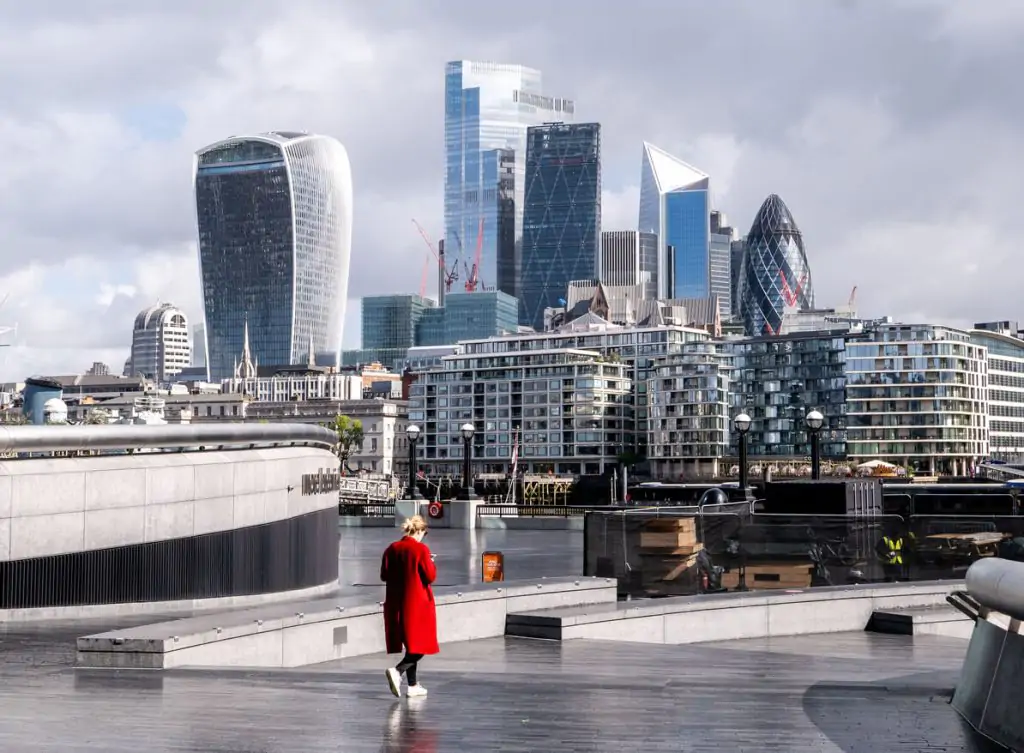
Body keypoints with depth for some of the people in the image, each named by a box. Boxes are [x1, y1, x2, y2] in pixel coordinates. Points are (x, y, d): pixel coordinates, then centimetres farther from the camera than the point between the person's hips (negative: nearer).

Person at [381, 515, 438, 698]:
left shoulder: (391, 549, 3)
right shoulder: (421, 549, -12)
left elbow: (384, 575, 8)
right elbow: (430, 576, -11)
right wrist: (430, 563, 7)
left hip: (396, 604, 6)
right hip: (418, 604, -6)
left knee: (410, 644, 15)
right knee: (421, 645, 2)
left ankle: (413, 686, 18)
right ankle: (397, 671, -21)